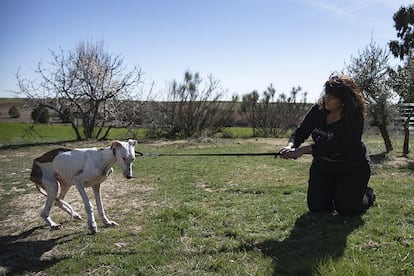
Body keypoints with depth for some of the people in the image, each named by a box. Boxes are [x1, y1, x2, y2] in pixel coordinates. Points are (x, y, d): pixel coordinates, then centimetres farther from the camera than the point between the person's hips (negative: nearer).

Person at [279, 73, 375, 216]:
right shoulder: (318, 111, -9)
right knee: (316, 207, -1)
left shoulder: (354, 119, -25)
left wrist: (303, 150, -43)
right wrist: (290, 145, -30)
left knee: (346, 209, -7)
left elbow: (334, 146, -34)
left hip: (352, 168, -4)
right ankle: (332, 190, 31)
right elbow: (301, 132, -8)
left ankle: (368, 194, 25)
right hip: (322, 167, 5)